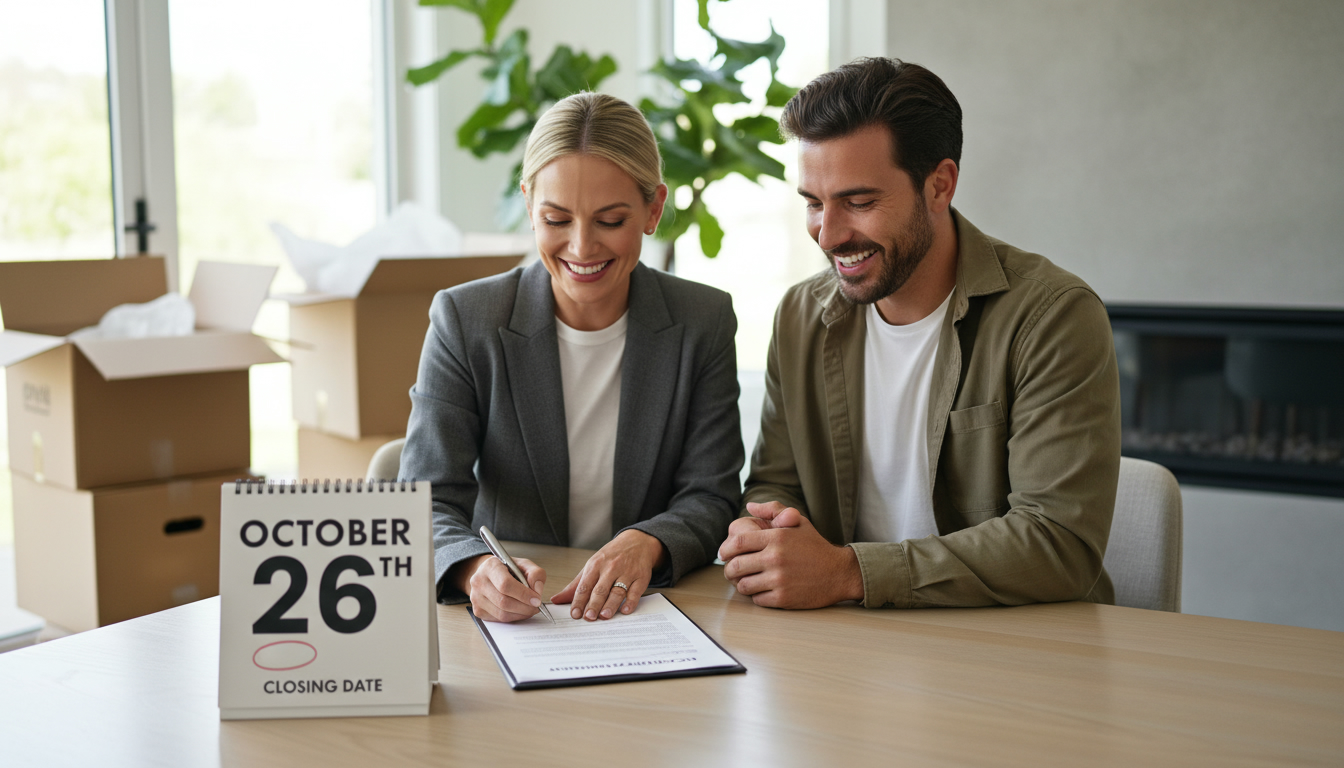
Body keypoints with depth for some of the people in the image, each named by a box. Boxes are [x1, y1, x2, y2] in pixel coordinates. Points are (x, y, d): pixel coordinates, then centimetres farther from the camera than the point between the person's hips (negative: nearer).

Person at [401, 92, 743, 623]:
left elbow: (709, 498, -2)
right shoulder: (464, 321, -5)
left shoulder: (704, 322, 0)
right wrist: (476, 570, -32)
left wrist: (647, 544, -24)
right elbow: (427, 504, -10)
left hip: (649, 615, 2)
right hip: (505, 620, -1)